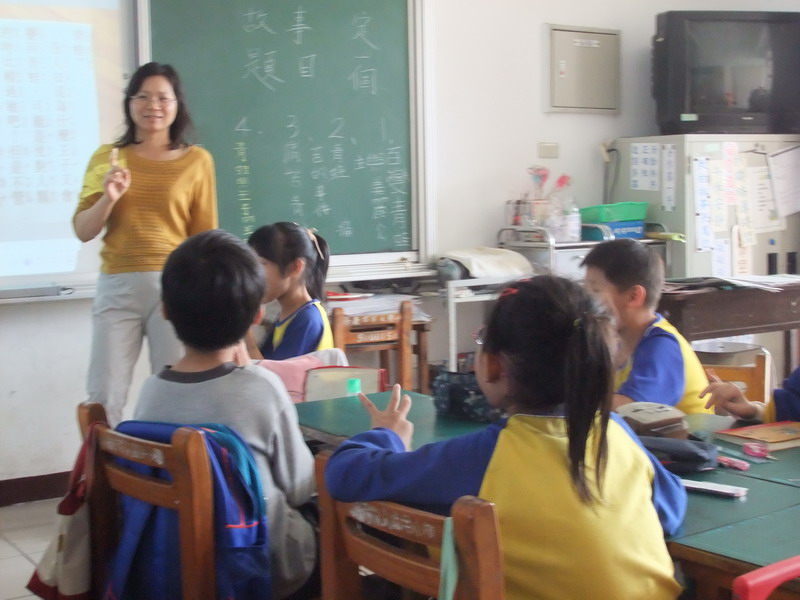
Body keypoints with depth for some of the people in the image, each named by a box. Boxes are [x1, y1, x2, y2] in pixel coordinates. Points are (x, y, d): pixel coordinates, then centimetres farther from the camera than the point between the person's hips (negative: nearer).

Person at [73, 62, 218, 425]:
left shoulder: (196, 160, 4)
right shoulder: (107, 157, 8)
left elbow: (205, 237, 6)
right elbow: (83, 232, 8)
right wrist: (108, 198, -10)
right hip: (117, 286, 1)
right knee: (103, 398, 2)